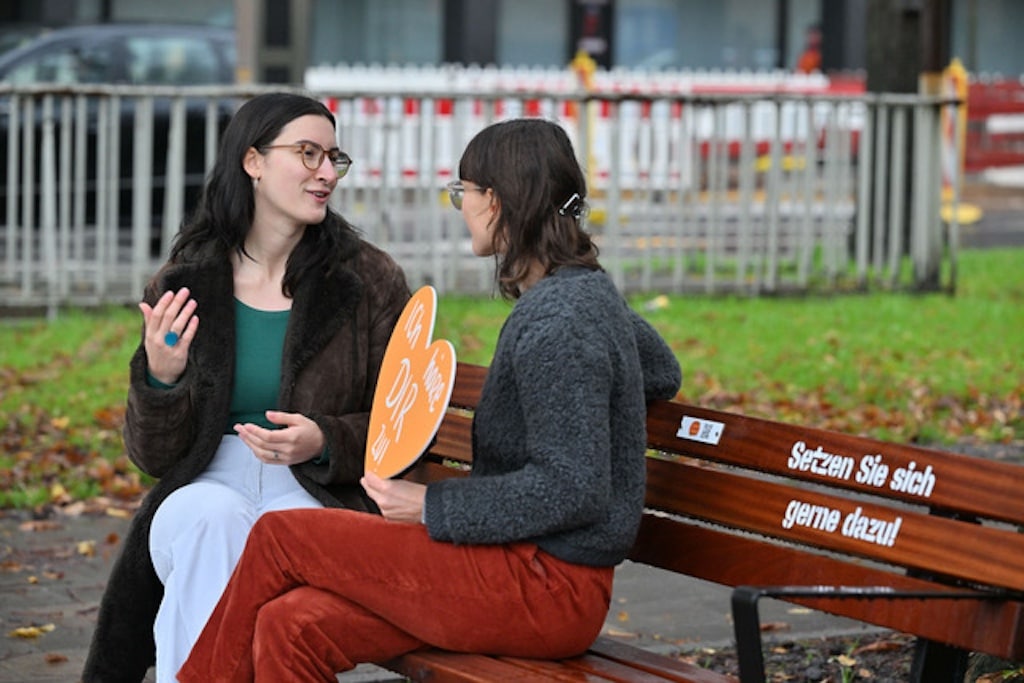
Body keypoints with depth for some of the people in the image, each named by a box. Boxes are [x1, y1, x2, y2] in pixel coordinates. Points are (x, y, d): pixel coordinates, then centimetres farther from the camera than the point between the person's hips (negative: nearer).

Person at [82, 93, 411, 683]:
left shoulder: (372, 281, 3)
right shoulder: (184, 284, 7)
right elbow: (152, 455, 7)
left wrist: (324, 443, -14)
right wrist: (160, 379, -14)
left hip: (316, 491, -1)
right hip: (206, 485, 1)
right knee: (212, 520, -35)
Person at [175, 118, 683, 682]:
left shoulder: (557, 321, -19)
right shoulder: (589, 291, 12)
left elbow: (574, 490, -23)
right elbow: (662, 375, 31)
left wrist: (432, 506, -17)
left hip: (547, 588, -9)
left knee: (280, 536, -4)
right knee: (289, 627, -1)